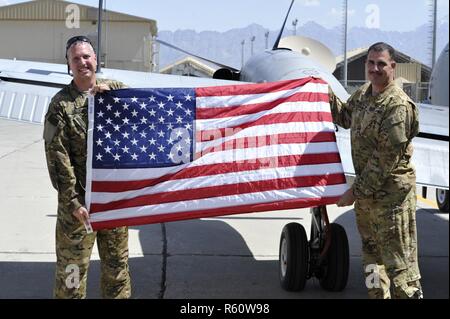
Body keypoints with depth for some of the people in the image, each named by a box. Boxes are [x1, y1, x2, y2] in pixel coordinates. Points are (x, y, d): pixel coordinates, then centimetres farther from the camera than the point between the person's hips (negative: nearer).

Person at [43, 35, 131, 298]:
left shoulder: (115, 89, 6)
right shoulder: (61, 104, -6)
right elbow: (58, 158, -10)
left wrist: (112, 95, -12)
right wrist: (73, 202, -14)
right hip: (79, 200, -4)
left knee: (117, 264, 16)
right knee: (73, 267, 2)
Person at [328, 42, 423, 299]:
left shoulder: (398, 105, -21)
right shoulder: (363, 93, 7)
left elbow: (386, 157, -22)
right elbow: (345, 118, 28)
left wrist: (356, 191, -20)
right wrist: (327, 93, 13)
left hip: (391, 191, -9)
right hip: (367, 186, 9)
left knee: (398, 258, -5)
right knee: (371, 250, 21)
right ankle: (379, 295, 35)